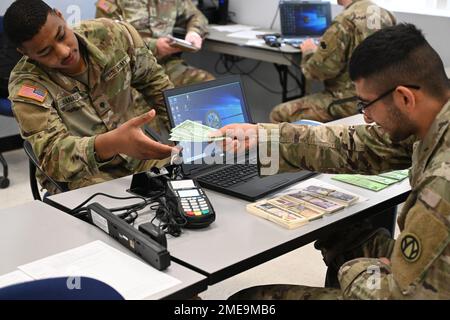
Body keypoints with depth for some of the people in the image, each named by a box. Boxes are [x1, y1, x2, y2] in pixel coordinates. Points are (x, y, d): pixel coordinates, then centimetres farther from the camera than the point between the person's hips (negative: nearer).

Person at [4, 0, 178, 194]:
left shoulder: (111, 34, -7)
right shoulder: (26, 84, -17)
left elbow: (152, 79, 10)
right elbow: (52, 156, -29)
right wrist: (112, 143, -48)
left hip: (141, 156, 5)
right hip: (82, 176, -4)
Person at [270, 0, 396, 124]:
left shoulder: (345, 21, -19)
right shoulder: (385, 15, 6)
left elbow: (320, 70, -18)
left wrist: (309, 52, 3)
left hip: (350, 101, -9)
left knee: (278, 114, 0)